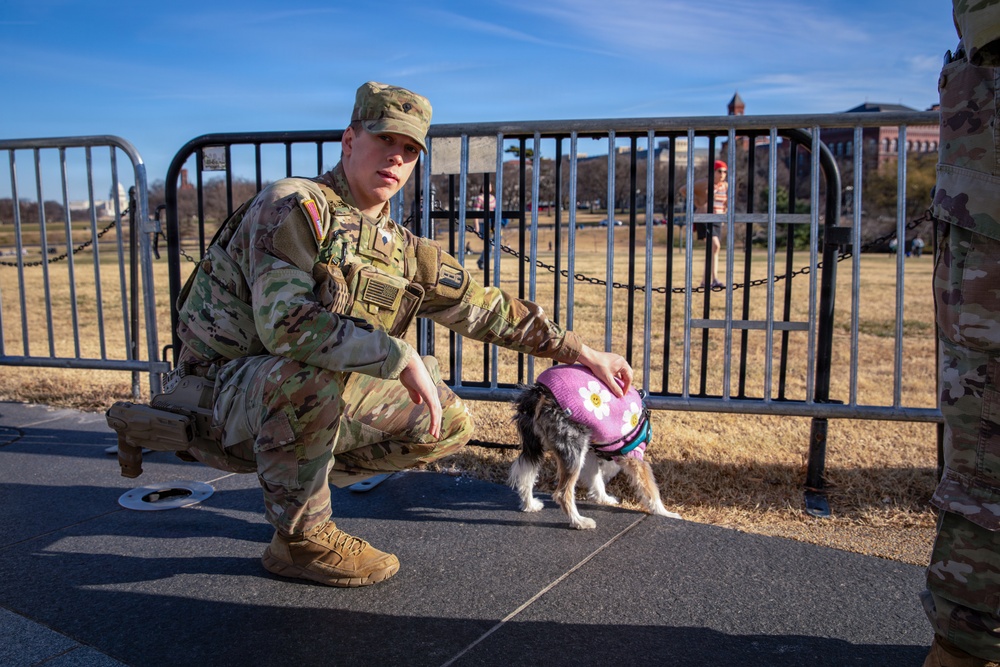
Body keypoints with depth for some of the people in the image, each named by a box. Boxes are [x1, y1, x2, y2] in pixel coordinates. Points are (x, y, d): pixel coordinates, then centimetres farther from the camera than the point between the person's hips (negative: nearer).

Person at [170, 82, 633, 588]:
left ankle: (297, 483, 9)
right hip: (219, 402, -6)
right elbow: (284, 322, -31)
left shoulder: (402, 252, 5)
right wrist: (400, 358, -32)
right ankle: (299, 536, -13)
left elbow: (485, 307, 11)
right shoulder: (295, 206, -16)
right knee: (316, 369, -38)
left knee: (449, 423, 2)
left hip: (303, 407, 7)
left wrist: (581, 352, 12)